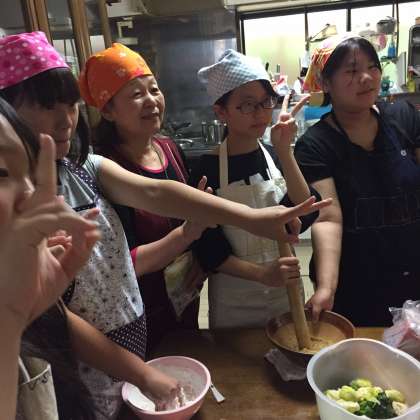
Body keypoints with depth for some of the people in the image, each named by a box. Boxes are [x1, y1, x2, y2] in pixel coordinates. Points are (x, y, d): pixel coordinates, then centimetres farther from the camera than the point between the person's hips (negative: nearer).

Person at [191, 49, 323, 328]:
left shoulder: (276, 156, -3)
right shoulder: (207, 169, -13)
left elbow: (306, 217, -17)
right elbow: (209, 252, -13)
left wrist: (284, 151, -24)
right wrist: (263, 274, -26)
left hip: (287, 291, 3)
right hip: (233, 302, -3)